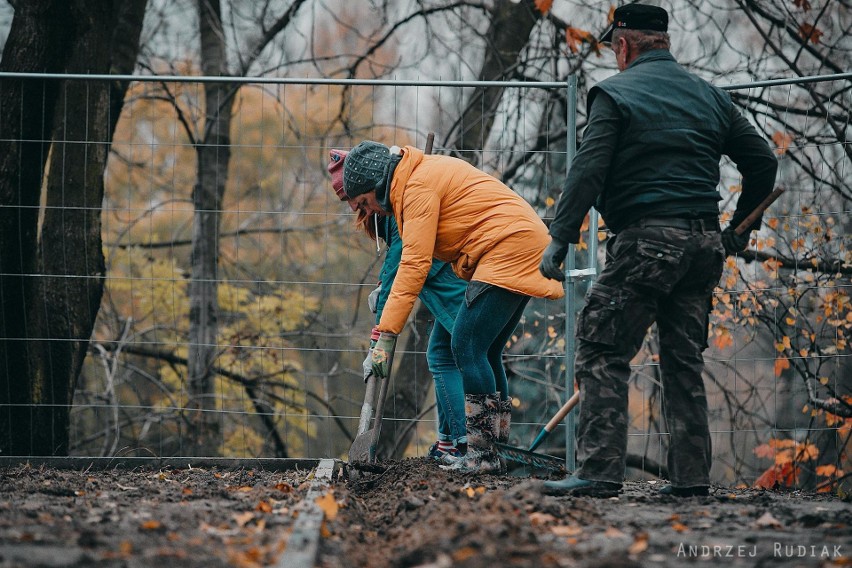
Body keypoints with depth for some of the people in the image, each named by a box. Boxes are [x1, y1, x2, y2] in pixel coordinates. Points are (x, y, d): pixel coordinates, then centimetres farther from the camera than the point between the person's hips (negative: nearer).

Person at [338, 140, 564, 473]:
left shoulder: (419, 186, -11)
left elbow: (415, 264, -18)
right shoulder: (427, 171, 20)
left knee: (467, 347, -11)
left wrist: (387, 334, -19)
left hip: (508, 250, -11)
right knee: (484, 352, 12)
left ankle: (482, 454, -11)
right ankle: (497, 446, 14)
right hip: (523, 248, 11)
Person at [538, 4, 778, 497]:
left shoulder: (615, 93, -1)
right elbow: (762, 160, 19)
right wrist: (741, 227, 31)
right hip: (705, 243, 7)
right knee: (685, 360, 13)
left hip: (646, 242, -6)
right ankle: (691, 476, 12)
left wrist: (560, 238, -11)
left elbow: (588, 171, -11)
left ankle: (601, 471, -11)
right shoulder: (710, 96, 17)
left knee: (602, 353, -4)